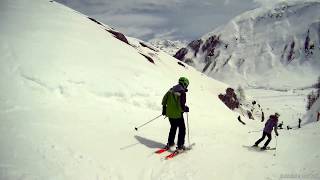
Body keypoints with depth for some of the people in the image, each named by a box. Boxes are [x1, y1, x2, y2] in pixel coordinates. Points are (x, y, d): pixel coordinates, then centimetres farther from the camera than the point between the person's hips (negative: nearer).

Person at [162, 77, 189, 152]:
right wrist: (186, 109, -3)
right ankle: (180, 146, 8)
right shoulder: (182, 92, -19)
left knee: (173, 128, 25)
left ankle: (170, 143, 32)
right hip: (177, 114, -7)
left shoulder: (171, 89, 5)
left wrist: (164, 108, 22)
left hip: (169, 113, 7)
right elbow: (181, 105, -24)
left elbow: (164, 99, 11)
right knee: (182, 129, 8)